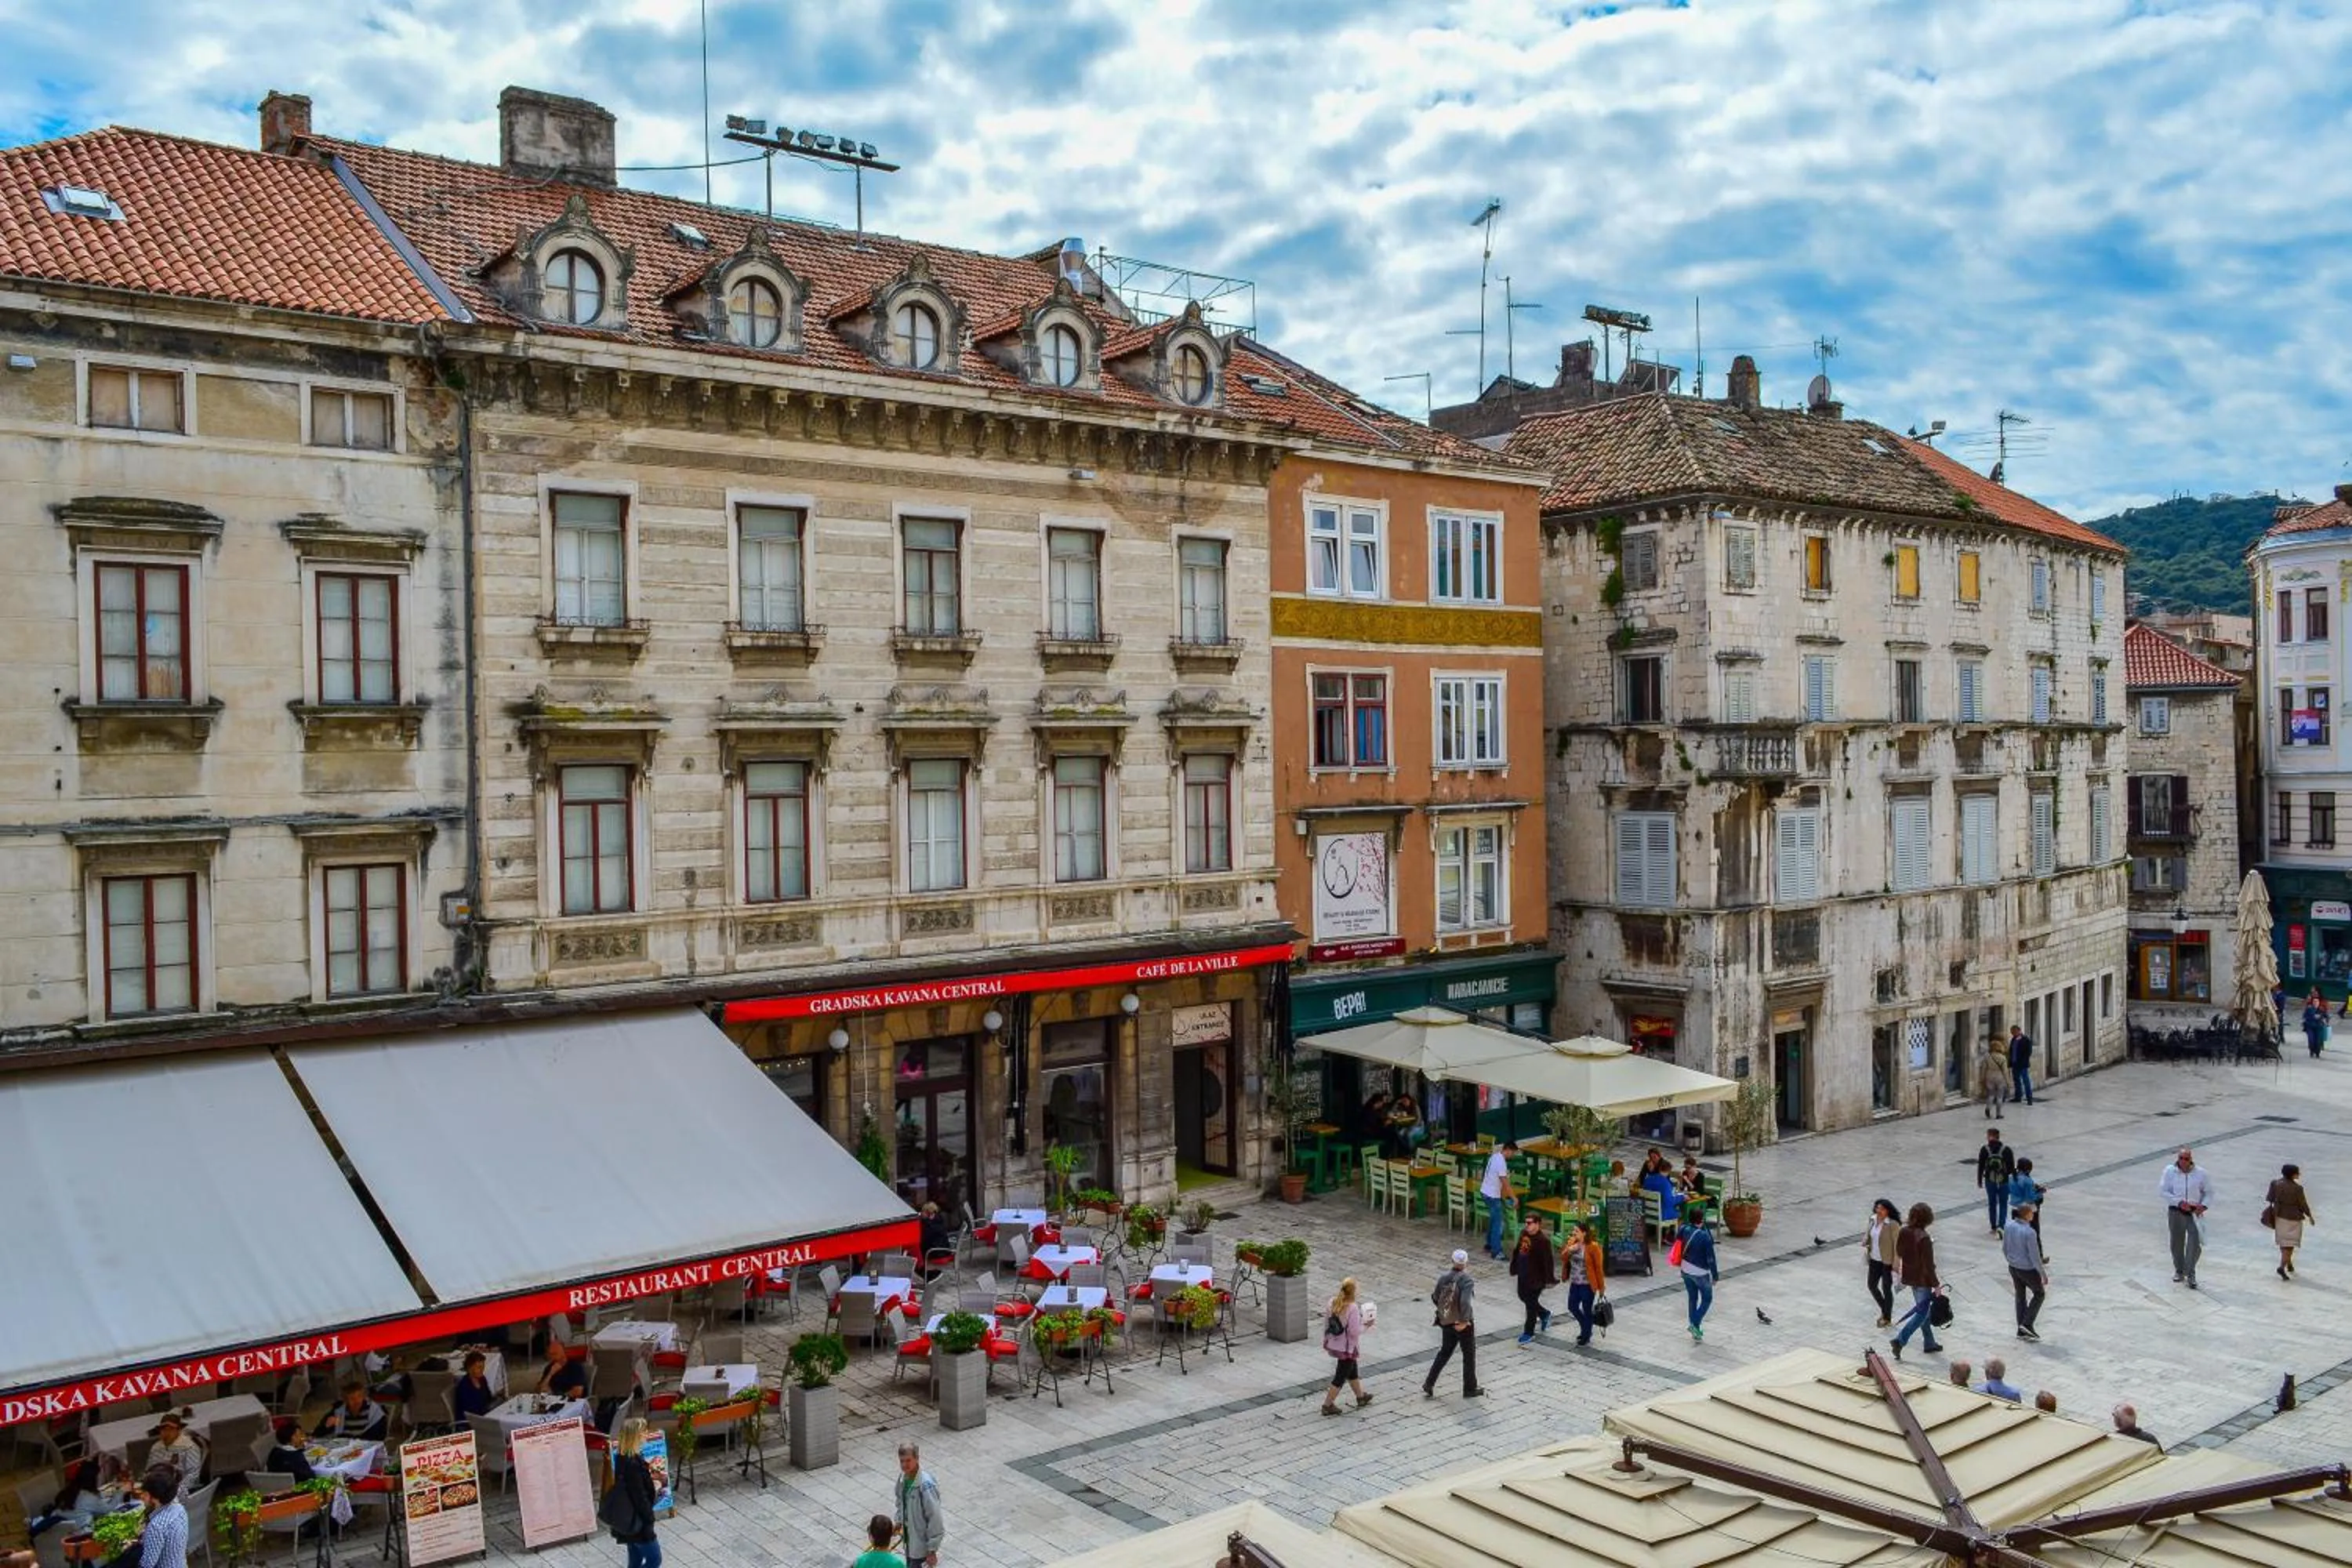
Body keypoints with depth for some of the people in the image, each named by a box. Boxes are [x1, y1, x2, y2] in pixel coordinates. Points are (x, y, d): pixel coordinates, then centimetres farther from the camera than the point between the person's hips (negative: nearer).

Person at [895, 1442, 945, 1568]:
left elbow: (935, 1519, -24)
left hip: (921, 1543, -8)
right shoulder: (903, 1477, -5)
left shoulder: (926, 1485, -29)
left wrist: (932, 1550, -21)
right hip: (909, 1539, 8)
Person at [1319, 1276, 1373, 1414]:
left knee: (1352, 1371, 26)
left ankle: (1361, 1397, 44)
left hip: (1334, 1345, 8)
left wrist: (1326, 1340, 17)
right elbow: (1354, 1331, -26)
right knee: (1340, 1377, 7)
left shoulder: (1333, 1303, -5)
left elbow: (1326, 1322, 5)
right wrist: (1365, 1325, -8)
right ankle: (1328, 1405, 13)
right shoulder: (1352, 1308, -27)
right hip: (1347, 1348, -8)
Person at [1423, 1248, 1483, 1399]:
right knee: (1469, 1355, 14)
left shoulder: (1443, 1277, -4)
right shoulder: (1467, 1280, -21)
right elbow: (1465, 1302, -33)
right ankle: (1470, 1389, 24)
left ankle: (1429, 1384, 16)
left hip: (1446, 1323, 5)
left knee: (1444, 1353, 20)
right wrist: (1464, 1321, -22)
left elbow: (1435, 1298, 4)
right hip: (1463, 1324, -5)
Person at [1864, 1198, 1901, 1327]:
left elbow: (1897, 1246, -18)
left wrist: (1895, 1266, -18)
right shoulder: (1873, 1220, -1)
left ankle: (1887, 1318, 27)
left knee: (1886, 1289, 8)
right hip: (1874, 1260, 7)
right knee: (1871, 1285, 16)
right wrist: (1865, 1243, -8)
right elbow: (1868, 1235, 14)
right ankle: (1884, 1309, 39)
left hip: (1887, 1262, -7)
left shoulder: (1893, 1225, -21)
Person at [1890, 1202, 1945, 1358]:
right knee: (1922, 1312, 5)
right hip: (1922, 1279, -7)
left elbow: (1899, 1252, 7)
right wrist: (1936, 1284, -12)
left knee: (1922, 1309, 21)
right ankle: (1900, 1340, -3)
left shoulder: (1903, 1232, -5)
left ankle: (1929, 1343, 32)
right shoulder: (1924, 1238, -26)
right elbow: (1928, 1265, -22)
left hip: (1909, 1276, 7)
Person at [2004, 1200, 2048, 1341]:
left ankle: (2022, 1331, 30)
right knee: (2039, 1294, 20)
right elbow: (2035, 1257, -21)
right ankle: (2027, 1324, 15)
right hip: (2028, 1270, -6)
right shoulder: (2029, 1232, -29)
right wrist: (2043, 1275, -9)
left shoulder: (2008, 1226, -8)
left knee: (2020, 1297, 21)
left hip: (2013, 1268, 6)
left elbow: (2005, 1248, 4)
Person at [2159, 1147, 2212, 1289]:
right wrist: (2179, 1202, -16)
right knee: (2177, 1243, 12)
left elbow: (2209, 1192, 10)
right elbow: (2162, 1191, -7)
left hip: (2194, 1213, 0)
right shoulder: (2170, 1171, -5)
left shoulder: (2200, 1173, -1)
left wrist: (2203, 1205, -8)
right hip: (2176, 1212, 0)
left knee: (2195, 1244, -8)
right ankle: (2179, 1271, 30)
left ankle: (2191, 1274, 3)